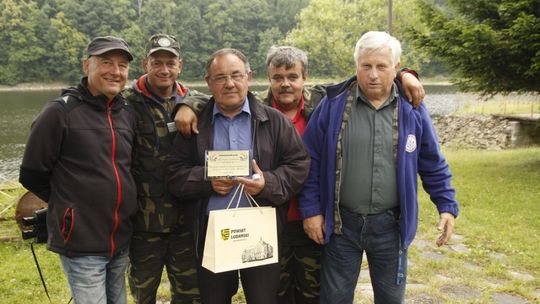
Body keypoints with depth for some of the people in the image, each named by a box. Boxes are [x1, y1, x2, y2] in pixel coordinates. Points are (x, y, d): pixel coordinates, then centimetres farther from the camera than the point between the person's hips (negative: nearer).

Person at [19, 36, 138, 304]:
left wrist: (119, 206, 8)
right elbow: (32, 175, -6)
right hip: (81, 245, -6)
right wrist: (70, 204, 4)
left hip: (122, 242, 6)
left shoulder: (127, 115, 7)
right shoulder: (60, 112, -10)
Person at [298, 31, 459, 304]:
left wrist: (447, 205, 3)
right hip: (341, 224, -1)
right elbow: (310, 162, -2)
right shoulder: (333, 104, -6)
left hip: (390, 225, 1)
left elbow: (433, 165, 8)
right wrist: (310, 209, -5)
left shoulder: (411, 110, -2)